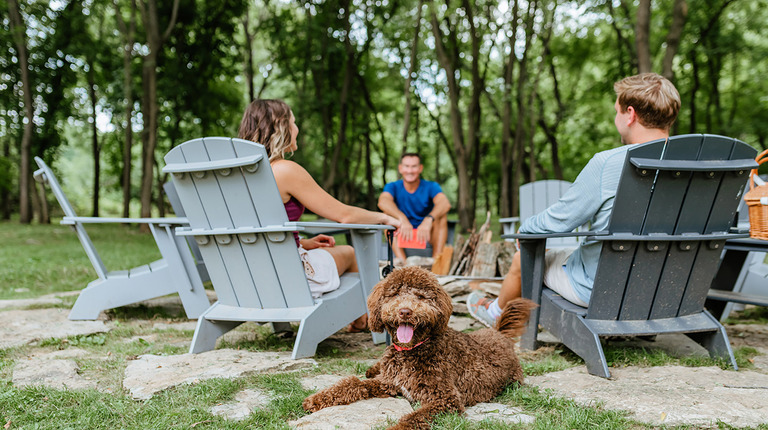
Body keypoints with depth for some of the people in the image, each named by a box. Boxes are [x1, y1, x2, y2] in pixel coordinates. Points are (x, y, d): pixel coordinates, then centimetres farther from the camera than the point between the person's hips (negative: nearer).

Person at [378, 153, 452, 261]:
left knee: (441, 214, -24)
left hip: (426, 235, 0)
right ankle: (402, 261, -39)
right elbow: (383, 202, -27)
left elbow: (445, 203, -27)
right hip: (403, 236, 1)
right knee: (388, 212, -23)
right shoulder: (393, 187, -3)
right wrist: (402, 218, -47)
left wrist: (428, 219, -49)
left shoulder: (431, 187, -4)